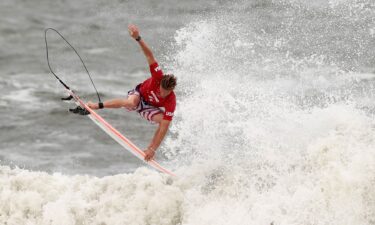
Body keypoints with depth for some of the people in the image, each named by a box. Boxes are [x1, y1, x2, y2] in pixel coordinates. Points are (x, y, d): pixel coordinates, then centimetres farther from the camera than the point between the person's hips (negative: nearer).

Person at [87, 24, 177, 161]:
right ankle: (97, 106, -20)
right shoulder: (158, 77, -35)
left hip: (149, 108, 0)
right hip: (139, 94, 0)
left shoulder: (171, 102, -36)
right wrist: (138, 39, -48)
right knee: (131, 102, -38)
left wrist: (153, 149, -42)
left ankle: (149, 149, -13)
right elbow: (149, 55, -35)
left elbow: (164, 128, -38)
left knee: (164, 121, -31)